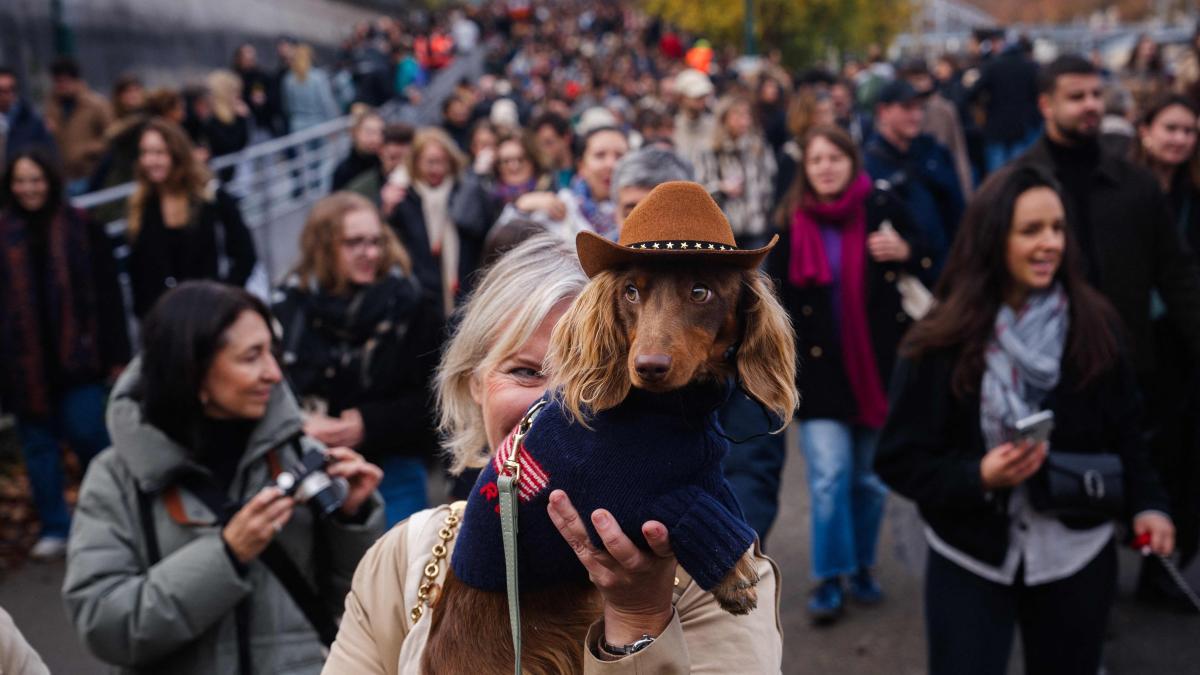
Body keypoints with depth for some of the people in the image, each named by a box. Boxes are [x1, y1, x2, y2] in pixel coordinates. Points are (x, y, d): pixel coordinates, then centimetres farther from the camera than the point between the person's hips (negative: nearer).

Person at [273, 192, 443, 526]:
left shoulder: (412, 305, -2)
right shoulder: (289, 305, 3)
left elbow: (431, 397, -5)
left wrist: (369, 425, -16)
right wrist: (299, 424, -14)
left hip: (393, 466, -1)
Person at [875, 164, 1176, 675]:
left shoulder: (1094, 325, -5)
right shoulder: (940, 342, -12)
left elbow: (1122, 431, 5)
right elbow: (897, 459, -10)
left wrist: (1146, 503, -10)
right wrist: (977, 477, -25)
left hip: (1077, 557, 2)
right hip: (970, 561, -2)